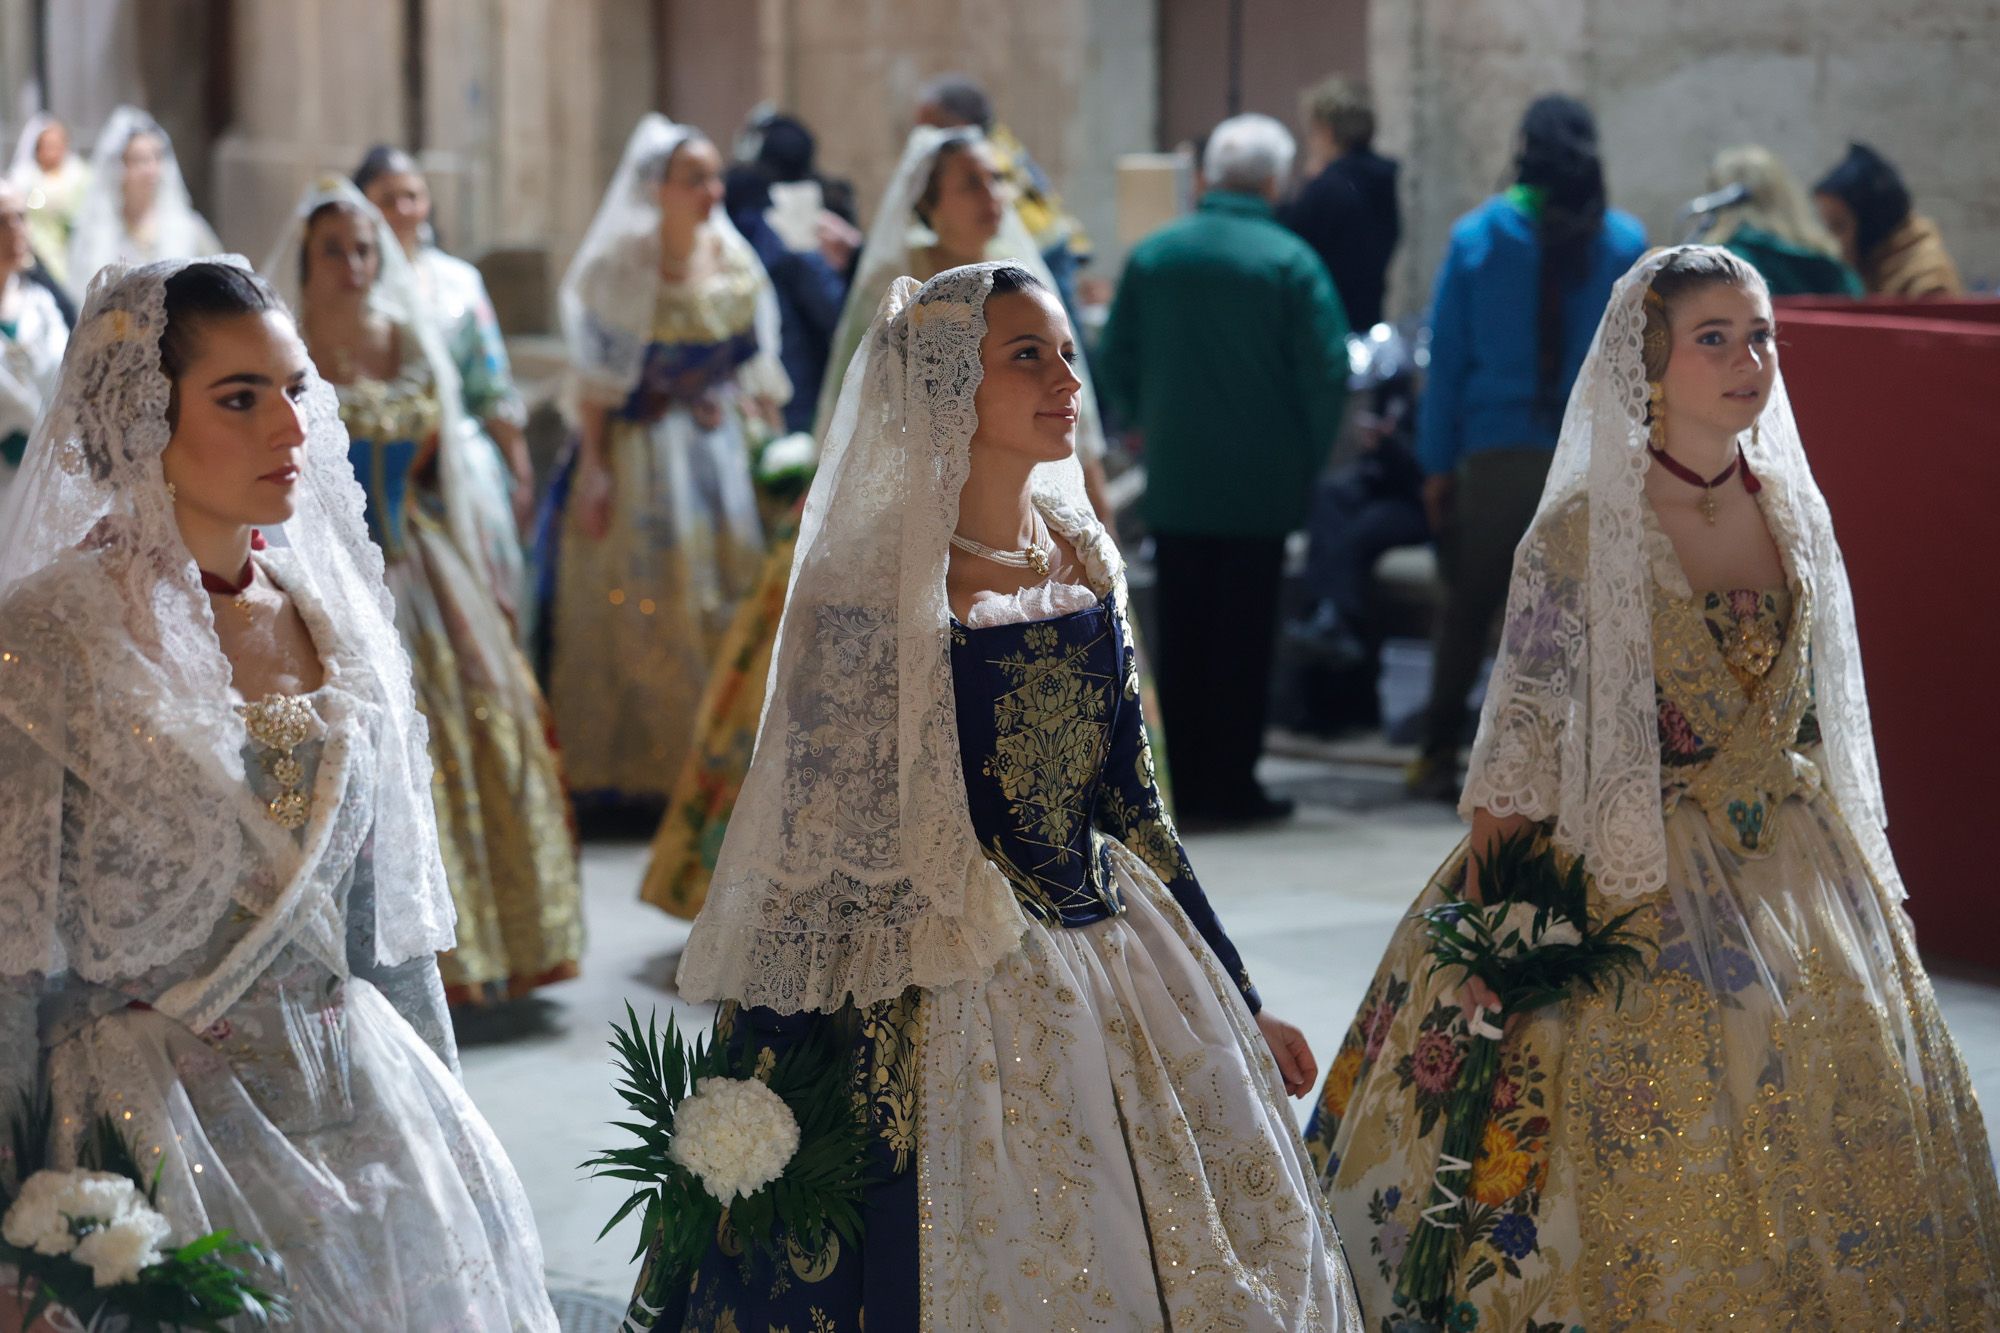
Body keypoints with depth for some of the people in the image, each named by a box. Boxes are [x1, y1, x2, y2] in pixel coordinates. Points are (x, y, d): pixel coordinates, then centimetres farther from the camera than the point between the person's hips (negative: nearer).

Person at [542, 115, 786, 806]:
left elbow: (756, 369, 9)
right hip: (638, 454, -5)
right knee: (637, 609, -1)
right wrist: (592, 468, -12)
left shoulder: (736, 262, 3)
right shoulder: (620, 267, -10)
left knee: (726, 604, 4)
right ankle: (631, 767, 7)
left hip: (719, 448, 5)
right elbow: (597, 377, -9)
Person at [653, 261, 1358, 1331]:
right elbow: (814, 838, -12)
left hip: (1122, 981, 6)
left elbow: (1130, 803, 12)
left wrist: (1240, 1004, 16)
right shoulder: (875, 588, -13)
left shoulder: (1084, 563, 6)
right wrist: (761, 1076, -13)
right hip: (954, 1005, -6)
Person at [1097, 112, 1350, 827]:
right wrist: (1308, 461, 1)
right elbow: (1327, 372, -11)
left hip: (1173, 480, 3)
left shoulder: (1151, 255, 1)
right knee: (1244, 633, 3)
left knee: (1180, 633, 10)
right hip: (1260, 485, -3)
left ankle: (1180, 782, 12)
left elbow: (1113, 361, 5)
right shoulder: (1289, 261, -9)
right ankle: (1229, 782, 4)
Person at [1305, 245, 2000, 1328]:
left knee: (1835, 1142, 9)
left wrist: (1861, 875, 12)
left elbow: (1819, 719, 13)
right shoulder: (1583, 529, -11)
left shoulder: (1793, 510, 5)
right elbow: (1518, 748, -11)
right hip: (1640, 881, -5)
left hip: (1798, 874, 5)